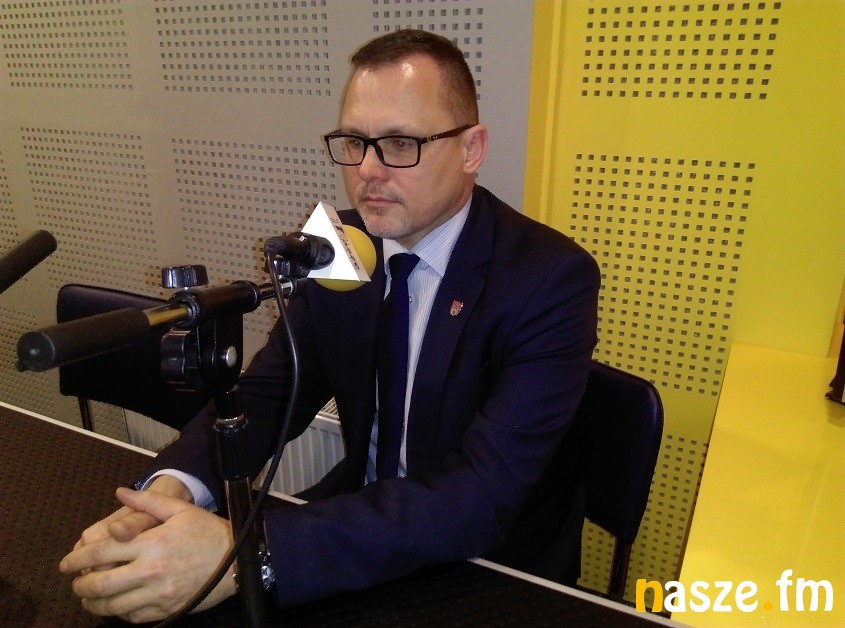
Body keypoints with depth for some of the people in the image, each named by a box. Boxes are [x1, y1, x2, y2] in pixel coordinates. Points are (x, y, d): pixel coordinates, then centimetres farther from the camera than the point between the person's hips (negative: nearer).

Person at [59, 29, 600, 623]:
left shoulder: (552, 278, -21)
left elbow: (481, 495, -29)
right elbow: (267, 390, -6)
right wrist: (170, 491, -26)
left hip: (495, 571, -3)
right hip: (366, 512, 4)